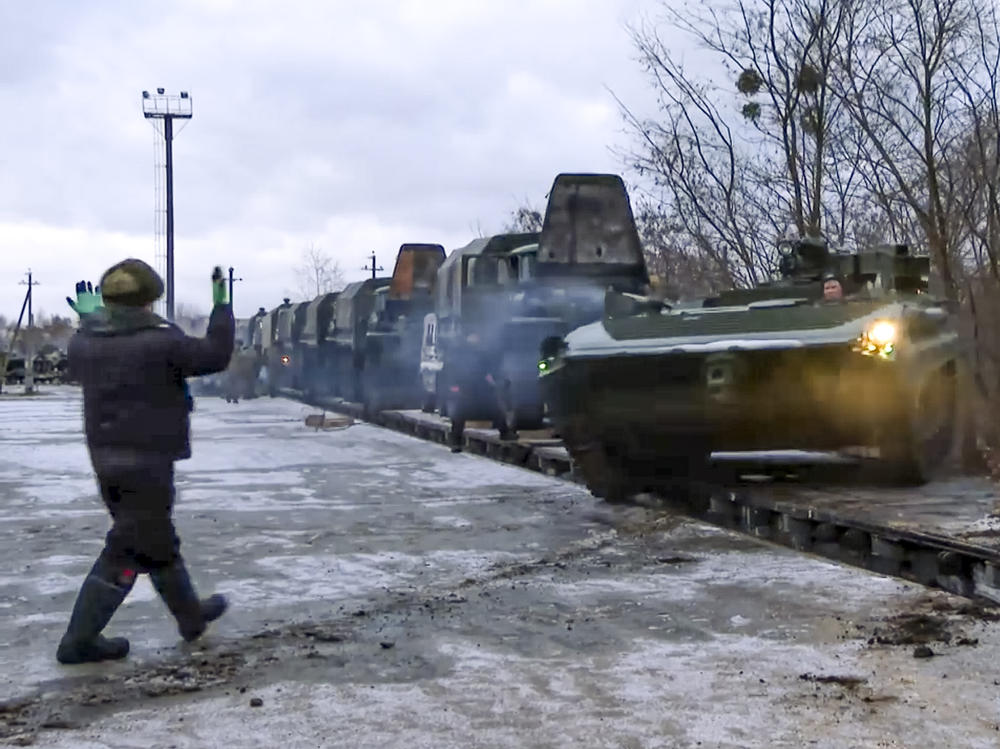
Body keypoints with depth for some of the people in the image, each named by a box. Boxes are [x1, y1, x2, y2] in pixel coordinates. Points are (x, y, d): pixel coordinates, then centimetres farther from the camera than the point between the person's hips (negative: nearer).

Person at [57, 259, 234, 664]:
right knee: (128, 551, 0)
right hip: (147, 461, -8)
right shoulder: (160, 342, -16)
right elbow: (215, 355, -6)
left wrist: (88, 319, 37)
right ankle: (79, 641, 2)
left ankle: (192, 616, 34)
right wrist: (221, 305, 4)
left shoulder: (85, 342, 4)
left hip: (106, 459, 8)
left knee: (157, 541, 20)